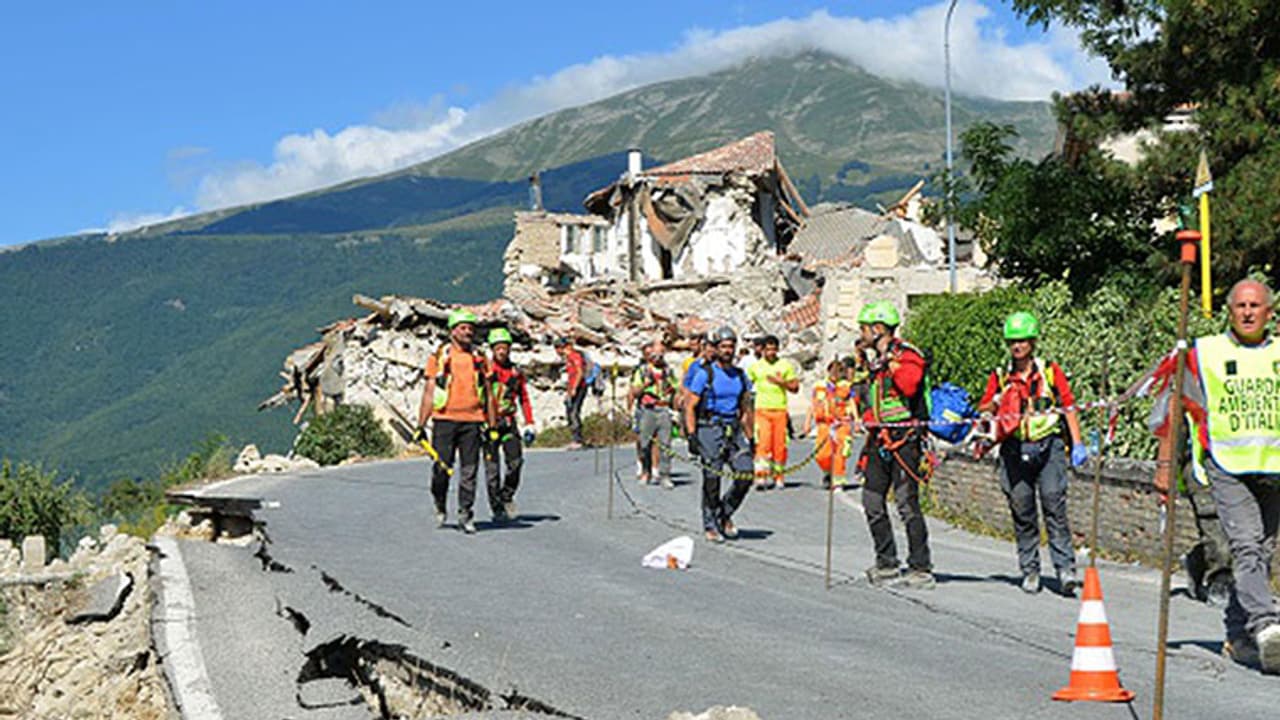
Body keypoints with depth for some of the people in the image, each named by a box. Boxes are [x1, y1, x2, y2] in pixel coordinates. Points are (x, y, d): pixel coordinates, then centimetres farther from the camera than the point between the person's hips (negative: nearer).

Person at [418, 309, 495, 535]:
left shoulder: (479, 359, 12)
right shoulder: (439, 356, 5)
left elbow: (487, 395, 16)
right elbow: (429, 392, 6)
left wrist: (492, 426, 11)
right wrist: (421, 425, 1)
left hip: (472, 421, 2)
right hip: (444, 419, -2)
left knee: (469, 470, -1)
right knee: (442, 467, -2)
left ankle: (465, 514, 6)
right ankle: (440, 508, 20)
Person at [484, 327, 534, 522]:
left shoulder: (516, 373, 10)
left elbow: (524, 400, 16)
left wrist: (529, 425, 9)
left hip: (508, 422, 3)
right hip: (488, 422, -3)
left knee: (516, 461, -11)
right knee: (492, 467, -3)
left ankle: (507, 495, 12)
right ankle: (497, 508, 4)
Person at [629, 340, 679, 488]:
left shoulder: (668, 371, 12)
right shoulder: (642, 370, 3)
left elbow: (675, 390, 22)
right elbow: (634, 392, -1)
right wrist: (646, 383, -12)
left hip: (664, 410, 2)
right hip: (647, 410, -1)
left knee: (665, 445, -5)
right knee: (645, 444, 4)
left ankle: (664, 476, -4)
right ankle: (646, 472, 22)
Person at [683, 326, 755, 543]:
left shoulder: (740, 376, 13)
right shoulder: (704, 374, -3)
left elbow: (745, 409, 19)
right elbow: (690, 407, -4)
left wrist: (749, 437, 16)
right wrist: (692, 435, -12)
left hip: (734, 429, 5)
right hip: (709, 429, -5)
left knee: (745, 473, -8)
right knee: (712, 478, -3)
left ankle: (725, 513, 13)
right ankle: (710, 525, 9)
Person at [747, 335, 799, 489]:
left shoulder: (785, 365, 7)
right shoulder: (755, 366, 7)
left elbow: (795, 387, 8)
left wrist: (781, 382, -9)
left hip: (780, 410, 1)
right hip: (762, 410, -1)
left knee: (780, 444, 1)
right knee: (763, 443, -13)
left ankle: (778, 476, 13)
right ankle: (761, 476, -17)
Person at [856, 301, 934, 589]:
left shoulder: (907, 355, -7)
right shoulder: (874, 360, 17)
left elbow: (909, 386, -26)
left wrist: (891, 360, -20)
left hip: (903, 438, -9)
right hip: (879, 439, 9)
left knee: (907, 503, -10)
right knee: (872, 501, 7)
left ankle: (921, 568, -5)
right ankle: (886, 564, 15)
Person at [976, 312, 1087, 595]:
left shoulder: (1051, 371, 8)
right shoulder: (999, 377, 12)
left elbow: (1069, 407, 7)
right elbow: (983, 411, 13)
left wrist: (1077, 444, 0)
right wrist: (995, 404, -9)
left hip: (1049, 446, -2)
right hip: (1015, 450, 2)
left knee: (1054, 504, -11)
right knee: (1022, 510, 3)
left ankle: (1065, 567, -11)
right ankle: (1029, 569, 12)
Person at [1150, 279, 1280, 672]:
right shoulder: (1204, 354, 5)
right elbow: (1172, 409, 10)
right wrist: (1165, 465, 7)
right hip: (1226, 465, -3)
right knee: (1246, 546, -19)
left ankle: (1238, 634, 20)